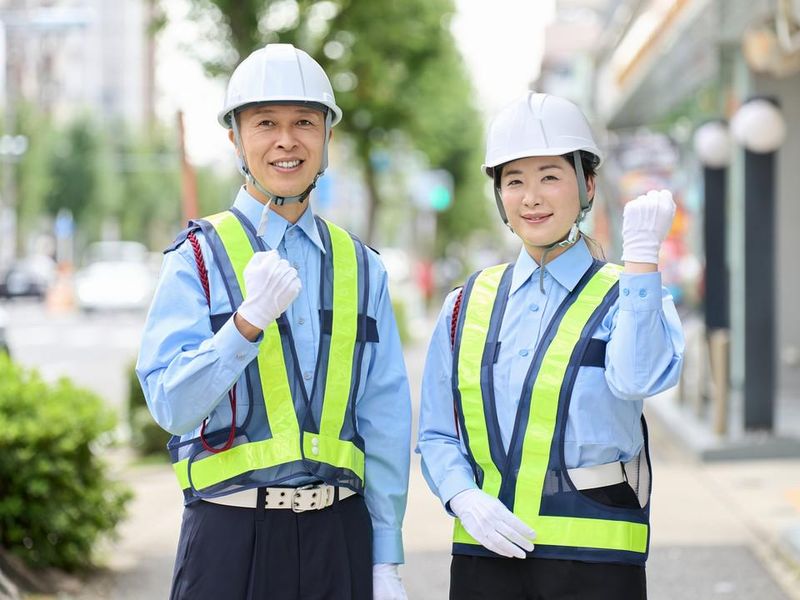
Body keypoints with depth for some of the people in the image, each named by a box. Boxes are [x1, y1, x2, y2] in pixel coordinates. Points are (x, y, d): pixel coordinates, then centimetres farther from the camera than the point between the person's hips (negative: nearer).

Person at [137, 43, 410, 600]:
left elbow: (385, 423, 7)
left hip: (339, 534, 3)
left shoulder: (360, 268, 8)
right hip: (231, 534, -2)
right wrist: (248, 322, -25)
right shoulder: (198, 258, -2)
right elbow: (170, 404, -11)